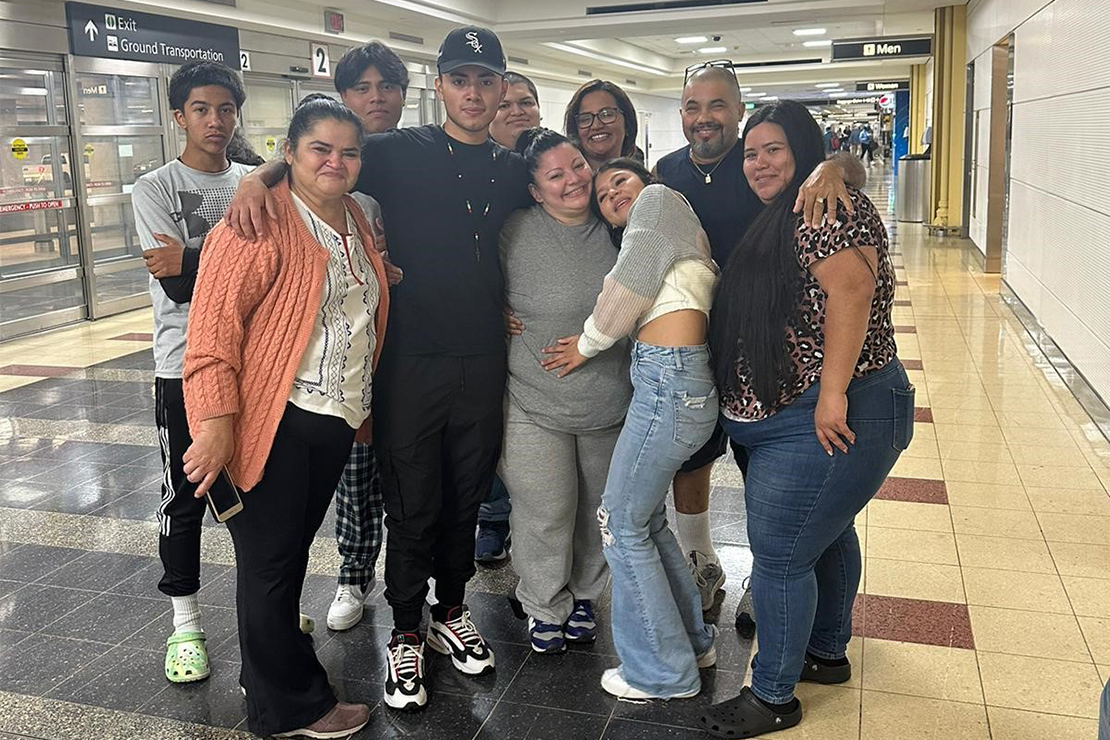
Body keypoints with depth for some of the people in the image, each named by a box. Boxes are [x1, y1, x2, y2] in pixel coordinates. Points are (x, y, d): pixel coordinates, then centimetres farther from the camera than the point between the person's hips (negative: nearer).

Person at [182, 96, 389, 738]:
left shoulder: (358, 223, 13)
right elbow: (214, 320, -19)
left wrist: (362, 407, 22)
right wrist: (217, 420, -23)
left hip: (336, 421, 8)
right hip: (274, 422, -8)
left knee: (293, 552, 19)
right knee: (270, 561, 5)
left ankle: (269, 670, 38)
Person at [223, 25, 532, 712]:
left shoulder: (514, 170, 10)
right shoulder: (402, 152, -1)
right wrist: (260, 176, -21)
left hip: (483, 362, 3)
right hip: (411, 359, -3)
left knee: (465, 498, 15)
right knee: (412, 505, 6)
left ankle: (452, 614, 35)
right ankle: (406, 635, 24)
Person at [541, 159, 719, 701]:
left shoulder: (660, 198, 2)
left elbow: (630, 286, -6)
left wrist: (589, 342, 5)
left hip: (669, 379, -10)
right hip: (667, 378, 10)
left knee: (622, 523, -1)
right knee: (647, 517, 18)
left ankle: (662, 672, 12)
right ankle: (691, 640, 31)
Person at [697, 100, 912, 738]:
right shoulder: (778, 220, 18)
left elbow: (850, 290, -27)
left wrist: (832, 392, -30)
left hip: (829, 419, -11)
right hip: (794, 417, 11)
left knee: (779, 555, -3)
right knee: (826, 535, 24)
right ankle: (827, 653, 42)